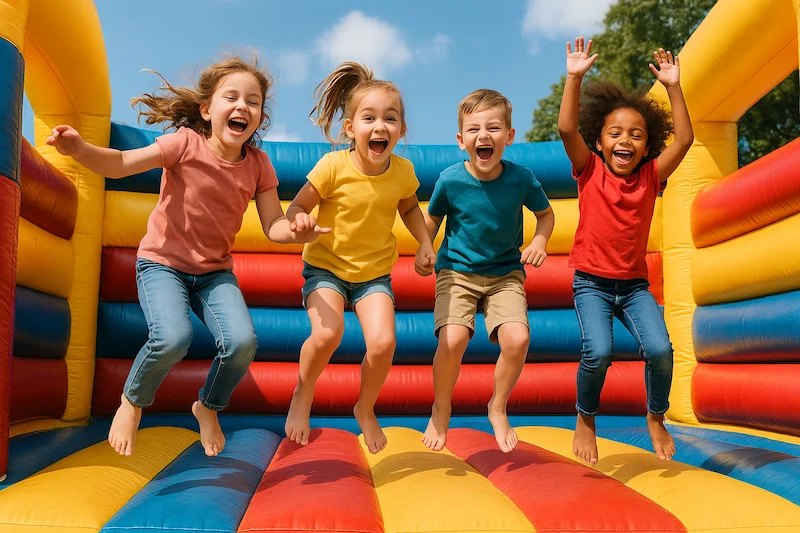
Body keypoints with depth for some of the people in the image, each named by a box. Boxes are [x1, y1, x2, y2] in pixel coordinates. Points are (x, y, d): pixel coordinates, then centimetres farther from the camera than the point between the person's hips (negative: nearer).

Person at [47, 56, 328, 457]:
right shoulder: (186, 142, -14)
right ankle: (132, 403, 7)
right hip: (162, 262, -3)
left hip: (216, 270, 3)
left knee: (241, 342, -20)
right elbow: (119, 164, -20)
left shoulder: (257, 164, -5)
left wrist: (297, 232, -30)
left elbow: (274, 226, -7)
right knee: (173, 338, -29)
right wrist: (80, 149, -40)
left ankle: (208, 408, 14)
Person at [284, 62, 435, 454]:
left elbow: (409, 207, 13)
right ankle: (303, 396, 8)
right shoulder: (333, 166, -19)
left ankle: (366, 409, 16)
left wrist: (425, 245, -1)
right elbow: (297, 206, -11)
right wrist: (299, 218, -35)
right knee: (327, 334, -26)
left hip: (375, 271, 3)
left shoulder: (402, 171, -8)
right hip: (326, 264, -2)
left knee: (382, 342, -17)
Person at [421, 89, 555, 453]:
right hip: (457, 270, -1)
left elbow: (546, 213, 8)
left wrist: (540, 240, -10)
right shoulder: (450, 180, -13)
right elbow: (432, 221, 6)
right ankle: (441, 412, 8)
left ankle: (498, 408, 11)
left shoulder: (521, 178, -11)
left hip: (505, 274, 1)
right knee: (452, 340, -24)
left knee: (517, 339, -21)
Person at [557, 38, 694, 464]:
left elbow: (683, 139, -5)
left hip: (634, 284, 3)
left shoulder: (650, 176, 5)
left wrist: (673, 86, -6)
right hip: (591, 281, -2)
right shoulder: (590, 171, -2)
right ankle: (585, 419, 7)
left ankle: (656, 417, 14)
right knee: (598, 352, -23)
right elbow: (566, 128, -14)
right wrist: (574, 76, -17)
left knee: (659, 349, -17)